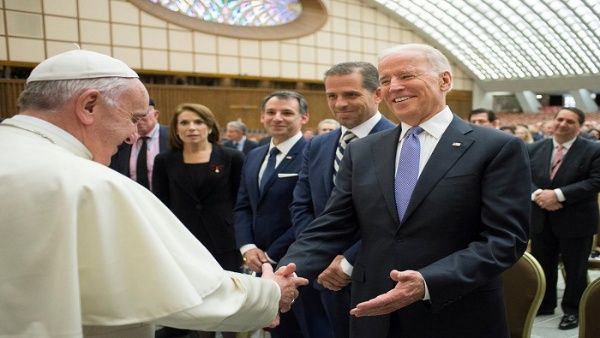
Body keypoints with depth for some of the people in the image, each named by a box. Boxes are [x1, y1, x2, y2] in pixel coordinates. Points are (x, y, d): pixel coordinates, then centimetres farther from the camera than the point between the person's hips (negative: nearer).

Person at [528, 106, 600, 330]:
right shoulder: (535, 149, 5)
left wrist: (558, 194, -22)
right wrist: (537, 194, -19)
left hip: (576, 221, -3)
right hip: (541, 219, 4)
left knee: (575, 269, 9)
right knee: (542, 266, 15)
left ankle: (572, 310, 26)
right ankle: (544, 304, 33)